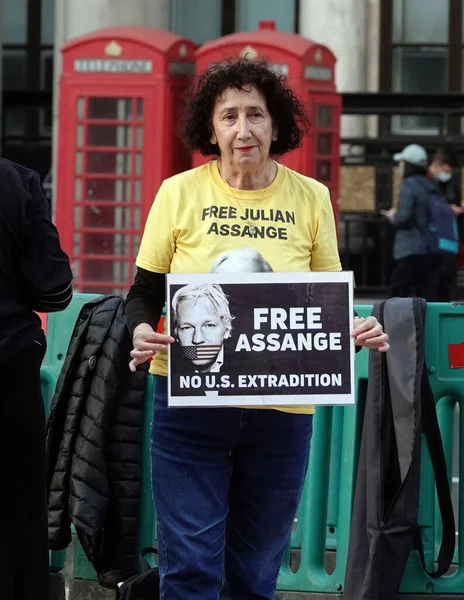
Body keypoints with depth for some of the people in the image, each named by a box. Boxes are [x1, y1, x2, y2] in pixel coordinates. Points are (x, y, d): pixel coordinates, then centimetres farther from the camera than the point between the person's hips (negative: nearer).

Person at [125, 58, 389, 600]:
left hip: (282, 411, 2)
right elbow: (145, 293, 4)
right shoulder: (179, 193, -1)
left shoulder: (310, 199, 4)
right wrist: (141, 331, -17)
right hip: (190, 403, -2)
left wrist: (356, 331, -10)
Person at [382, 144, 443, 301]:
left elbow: (404, 217, -18)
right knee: (429, 297, 5)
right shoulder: (432, 186, 14)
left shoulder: (408, 185, -9)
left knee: (396, 293, 1)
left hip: (412, 252, -7)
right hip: (434, 252, 7)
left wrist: (393, 217, 4)